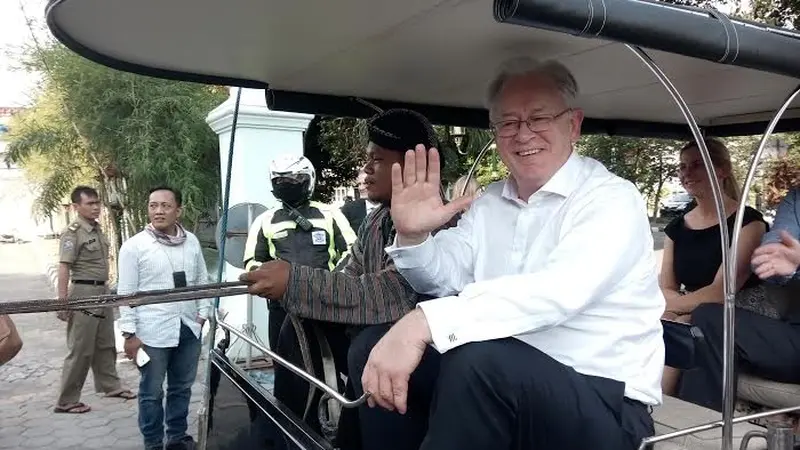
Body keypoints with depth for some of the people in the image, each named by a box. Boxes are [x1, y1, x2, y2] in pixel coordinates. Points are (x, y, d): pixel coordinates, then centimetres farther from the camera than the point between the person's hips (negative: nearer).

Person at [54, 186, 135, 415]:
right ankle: (66, 401, 8)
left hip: (102, 292, 8)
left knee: (105, 345, 18)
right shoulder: (73, 233, -13)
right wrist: (62, 301, -24)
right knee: (80, 350, -2)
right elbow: (64, 268, -19)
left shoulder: (97, 229, 12)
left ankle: (110, 385, 31)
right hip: (84, 293, -8)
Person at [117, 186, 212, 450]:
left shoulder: (192, 241, 5)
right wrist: (130, 334, -9)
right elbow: (126, 293, -6)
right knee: (151, 393, 7)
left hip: (188, 329, 4)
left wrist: (203, 313, 4)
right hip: (152, 332, -4)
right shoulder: (134, 246, -7)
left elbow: (202, 280, 12)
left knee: (182, 388, 17)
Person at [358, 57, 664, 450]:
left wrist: (425, 322, -39)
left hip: (606, 404, -6)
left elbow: (557, 292, -29)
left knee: (475, 362, -32)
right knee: (377, 346, -9)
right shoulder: (491, 201, 12)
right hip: (510, 383, 6)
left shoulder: (612, 199, -11)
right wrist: (413, 237, -13)